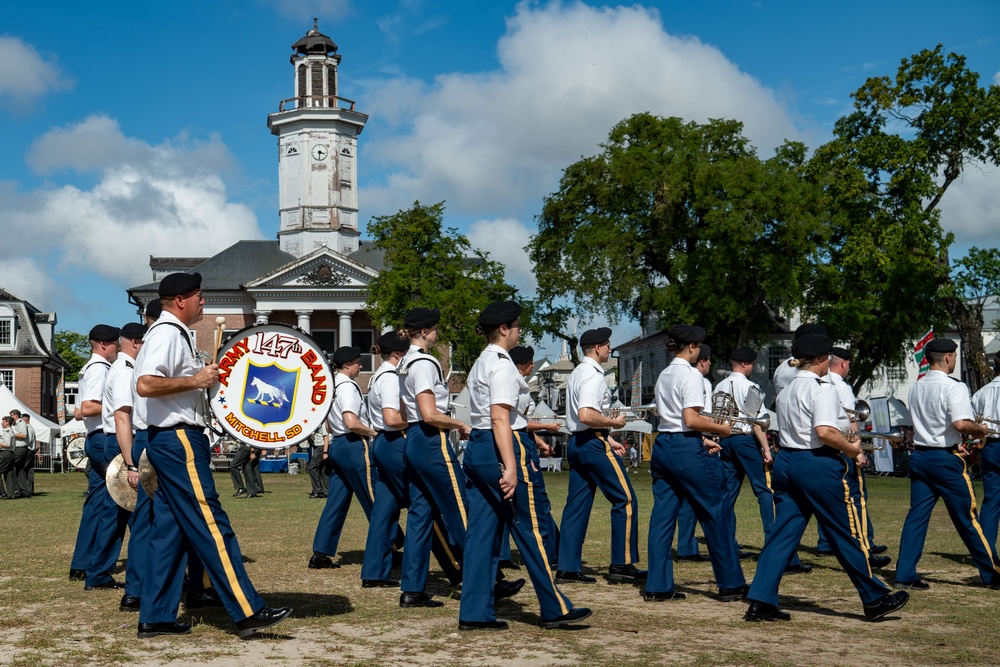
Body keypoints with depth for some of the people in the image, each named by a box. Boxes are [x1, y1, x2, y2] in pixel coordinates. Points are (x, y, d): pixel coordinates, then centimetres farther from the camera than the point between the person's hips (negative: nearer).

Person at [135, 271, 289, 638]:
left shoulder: (174, 333, 19)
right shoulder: (166, 333, -13)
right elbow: (145, 385, -25)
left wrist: (206, 377, 16)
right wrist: (196, 380, -19)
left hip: (172, 441, 11)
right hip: (178, 439, -11)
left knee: (170, 528, 11)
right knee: (211, 526, -9)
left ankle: (155, 616, 15)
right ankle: (248, 611, -8)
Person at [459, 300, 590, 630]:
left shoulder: (480, 364, 18)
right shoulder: (502, 364, -12)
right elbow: (500, 418, -21)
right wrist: (511, 467, -25)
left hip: (475, 446, 9)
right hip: (498, 449, -9)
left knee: (482, 531, 7)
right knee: (527, 529, -1)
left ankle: (475, 612, 7)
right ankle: (555, 609, 8)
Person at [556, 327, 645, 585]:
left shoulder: (577, 373, 17)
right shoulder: (594, 375, -14)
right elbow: (586, 416, -27)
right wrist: (613, 423, -13)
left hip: (576, 442, 10)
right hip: (594, 443, -10)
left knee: (577, 504, 8)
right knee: (625, 499, -1)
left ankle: (568, 568, 8)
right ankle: (622, 564, 2)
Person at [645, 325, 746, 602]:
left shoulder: (664, 375, 15)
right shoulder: (691, 375, -11)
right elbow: (691, 420, -19)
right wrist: (721, 428, -5)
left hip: (662, 445, 8)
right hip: (687, 450, -8)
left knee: (662, 515, 7)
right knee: (717, 512, 3)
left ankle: (658, 586, 7)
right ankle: (731, 584, 10)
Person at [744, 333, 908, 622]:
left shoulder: (785, 391, 13)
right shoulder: (822, 389, -12)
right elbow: (824, 432, -24)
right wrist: (850, 449, -9)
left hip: (785, 461, 7)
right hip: (817, 465, -7)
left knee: (782, 533, 6)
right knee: (845, 533, 4)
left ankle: (760, 601, 0)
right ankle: (875, 599, 17)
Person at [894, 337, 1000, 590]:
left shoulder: (916, 388, 10)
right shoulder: (953, 387, -14)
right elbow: (961, 424, -26)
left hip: (919, 455, 6)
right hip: (946, 460, -6)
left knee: (917, 515, 6)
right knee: (966, 517, 3)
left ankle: (905, 575, 3)